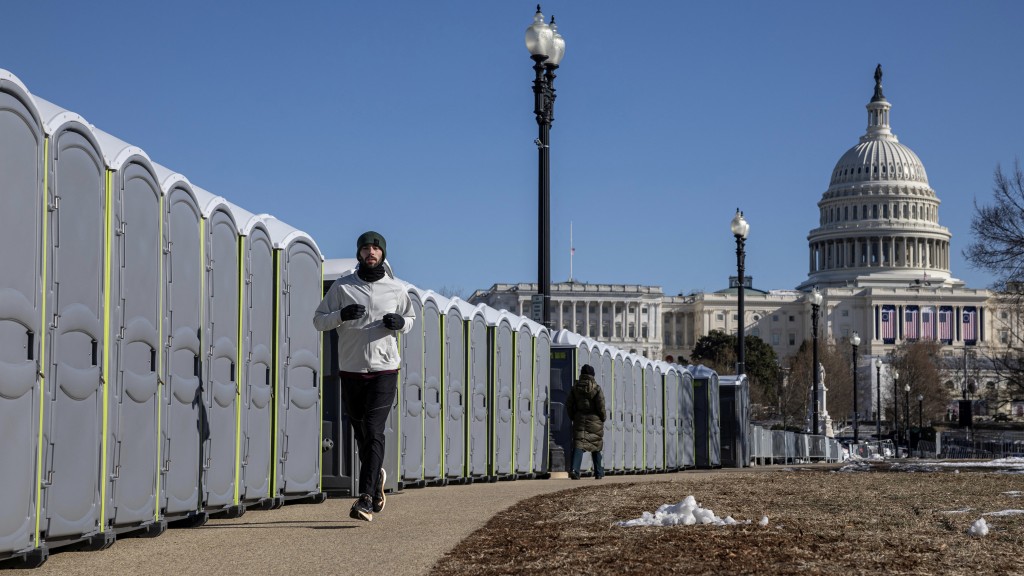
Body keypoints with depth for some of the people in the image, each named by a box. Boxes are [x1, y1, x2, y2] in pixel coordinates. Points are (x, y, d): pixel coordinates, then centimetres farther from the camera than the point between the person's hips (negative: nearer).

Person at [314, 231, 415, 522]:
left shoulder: (396, 289, 6)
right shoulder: (342, 287, 3)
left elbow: (411, 318, 19)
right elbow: (319, 320, 2)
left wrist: (400, 322, -5)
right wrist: (341, 315, -19)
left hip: (384, 370, -2)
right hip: (351, 370, 2)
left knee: (374, 431, -14)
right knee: (361, 433, 11)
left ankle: (366, 499, -18)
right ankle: (376, 477, 39)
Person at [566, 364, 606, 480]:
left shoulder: (575, 387, 2)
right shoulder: (596, 388, -8)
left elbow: (569, 405, 4)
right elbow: (601, 406, -9)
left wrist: (573, 417, 15)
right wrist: (602, 418, 5)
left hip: (579, 419, 2)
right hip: (594, 420, -2)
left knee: (578, 444, -4)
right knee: (596, 445, 12)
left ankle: (574, 469, -23)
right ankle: (598, 472, 20)